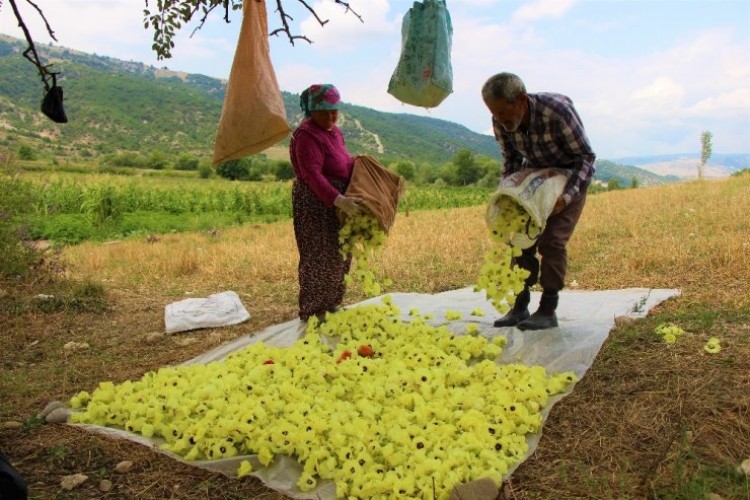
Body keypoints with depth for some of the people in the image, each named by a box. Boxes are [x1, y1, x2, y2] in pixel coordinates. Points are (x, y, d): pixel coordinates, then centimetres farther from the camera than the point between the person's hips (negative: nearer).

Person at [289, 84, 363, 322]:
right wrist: (340, 200, -37)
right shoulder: (306, 135, -19)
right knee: (318, 257, -3)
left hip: (335, 205, 10)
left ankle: (330, 303, 31)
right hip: (316, 207, -10)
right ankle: (312, 311, 10)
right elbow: (312, 176, -29)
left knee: (338, 255, 16)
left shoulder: (333, 131, 10)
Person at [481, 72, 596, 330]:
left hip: (570, 178, -5)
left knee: (552, 241, -16)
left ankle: (548, 311, -6)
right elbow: (511, 158, 0)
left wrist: (566, 195, -38)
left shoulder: (557, 110, -33)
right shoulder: (501, 122, -18)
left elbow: (586, 157, -24)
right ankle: (520, 306, 4)